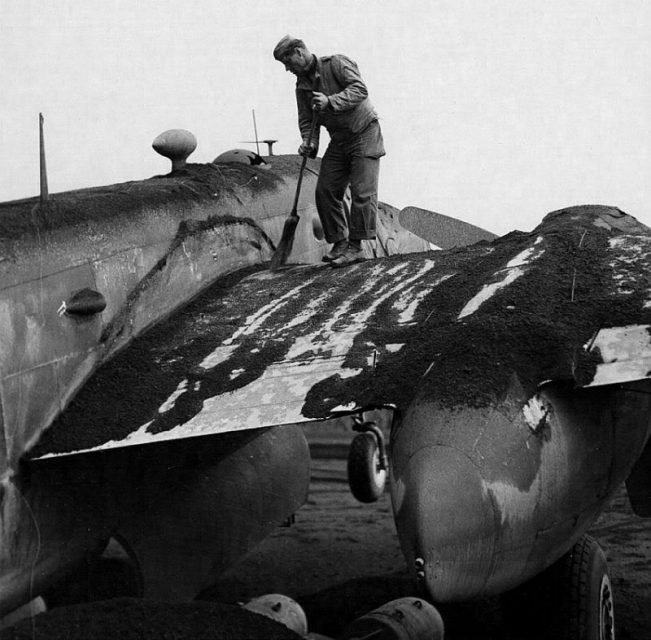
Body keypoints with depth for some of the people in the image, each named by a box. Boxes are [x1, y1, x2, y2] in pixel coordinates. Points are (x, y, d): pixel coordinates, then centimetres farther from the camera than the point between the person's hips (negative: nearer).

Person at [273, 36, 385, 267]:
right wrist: (309, 143, -13)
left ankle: (356, 246, -10)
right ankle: (339, 242, 11)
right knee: (325, 191, 2)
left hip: (363, 133, -7)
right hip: (338, 141, 7)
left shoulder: (336, 64, -11)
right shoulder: (302, 85, 8)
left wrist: (330, 101, -32)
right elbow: (306, 120, 7)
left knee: (362, 191, -12)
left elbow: (360, 89, -23)